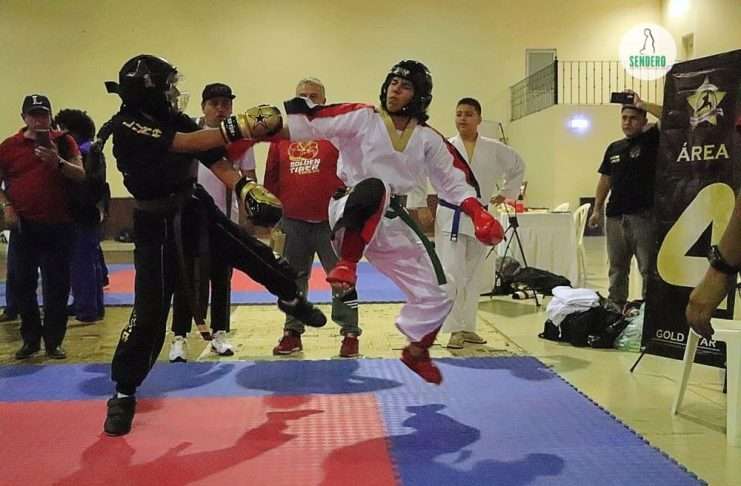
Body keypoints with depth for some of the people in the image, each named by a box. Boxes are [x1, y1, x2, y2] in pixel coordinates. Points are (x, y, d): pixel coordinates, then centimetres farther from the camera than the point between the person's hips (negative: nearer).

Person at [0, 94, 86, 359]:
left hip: (58, 225, -1)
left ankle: (53, 341, 14)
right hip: (23, 225, 1)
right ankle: (30, 339, 20)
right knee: (23, 283, 5)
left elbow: (81, 175, -3)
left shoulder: (64, 142, 4)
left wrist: (58, 162, -19)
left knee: (57, 285, 3)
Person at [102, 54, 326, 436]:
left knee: (255, 254, 14)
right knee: (149, 311, -7)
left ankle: (291, 298, 45)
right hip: (157, 226, -6)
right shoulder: (126, 127, -21)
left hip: (195, 210, 7)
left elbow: (213, 159, -7)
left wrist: (243, 186, -24)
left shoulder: (176, 120, 0)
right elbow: (186, 144, -31)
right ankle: (123, 394, 8)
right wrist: (238, 127, -33)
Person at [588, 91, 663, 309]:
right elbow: (605, 180, 18)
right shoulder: (614, 148, 14)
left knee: (649, 268, -3)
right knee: (617, 268, 13)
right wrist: (597, 209, 13)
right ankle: (615, 307, 21)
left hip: (643, 216, -5)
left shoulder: (651, 140, 0)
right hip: (615, 217, 5)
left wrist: (641, 104, -14)